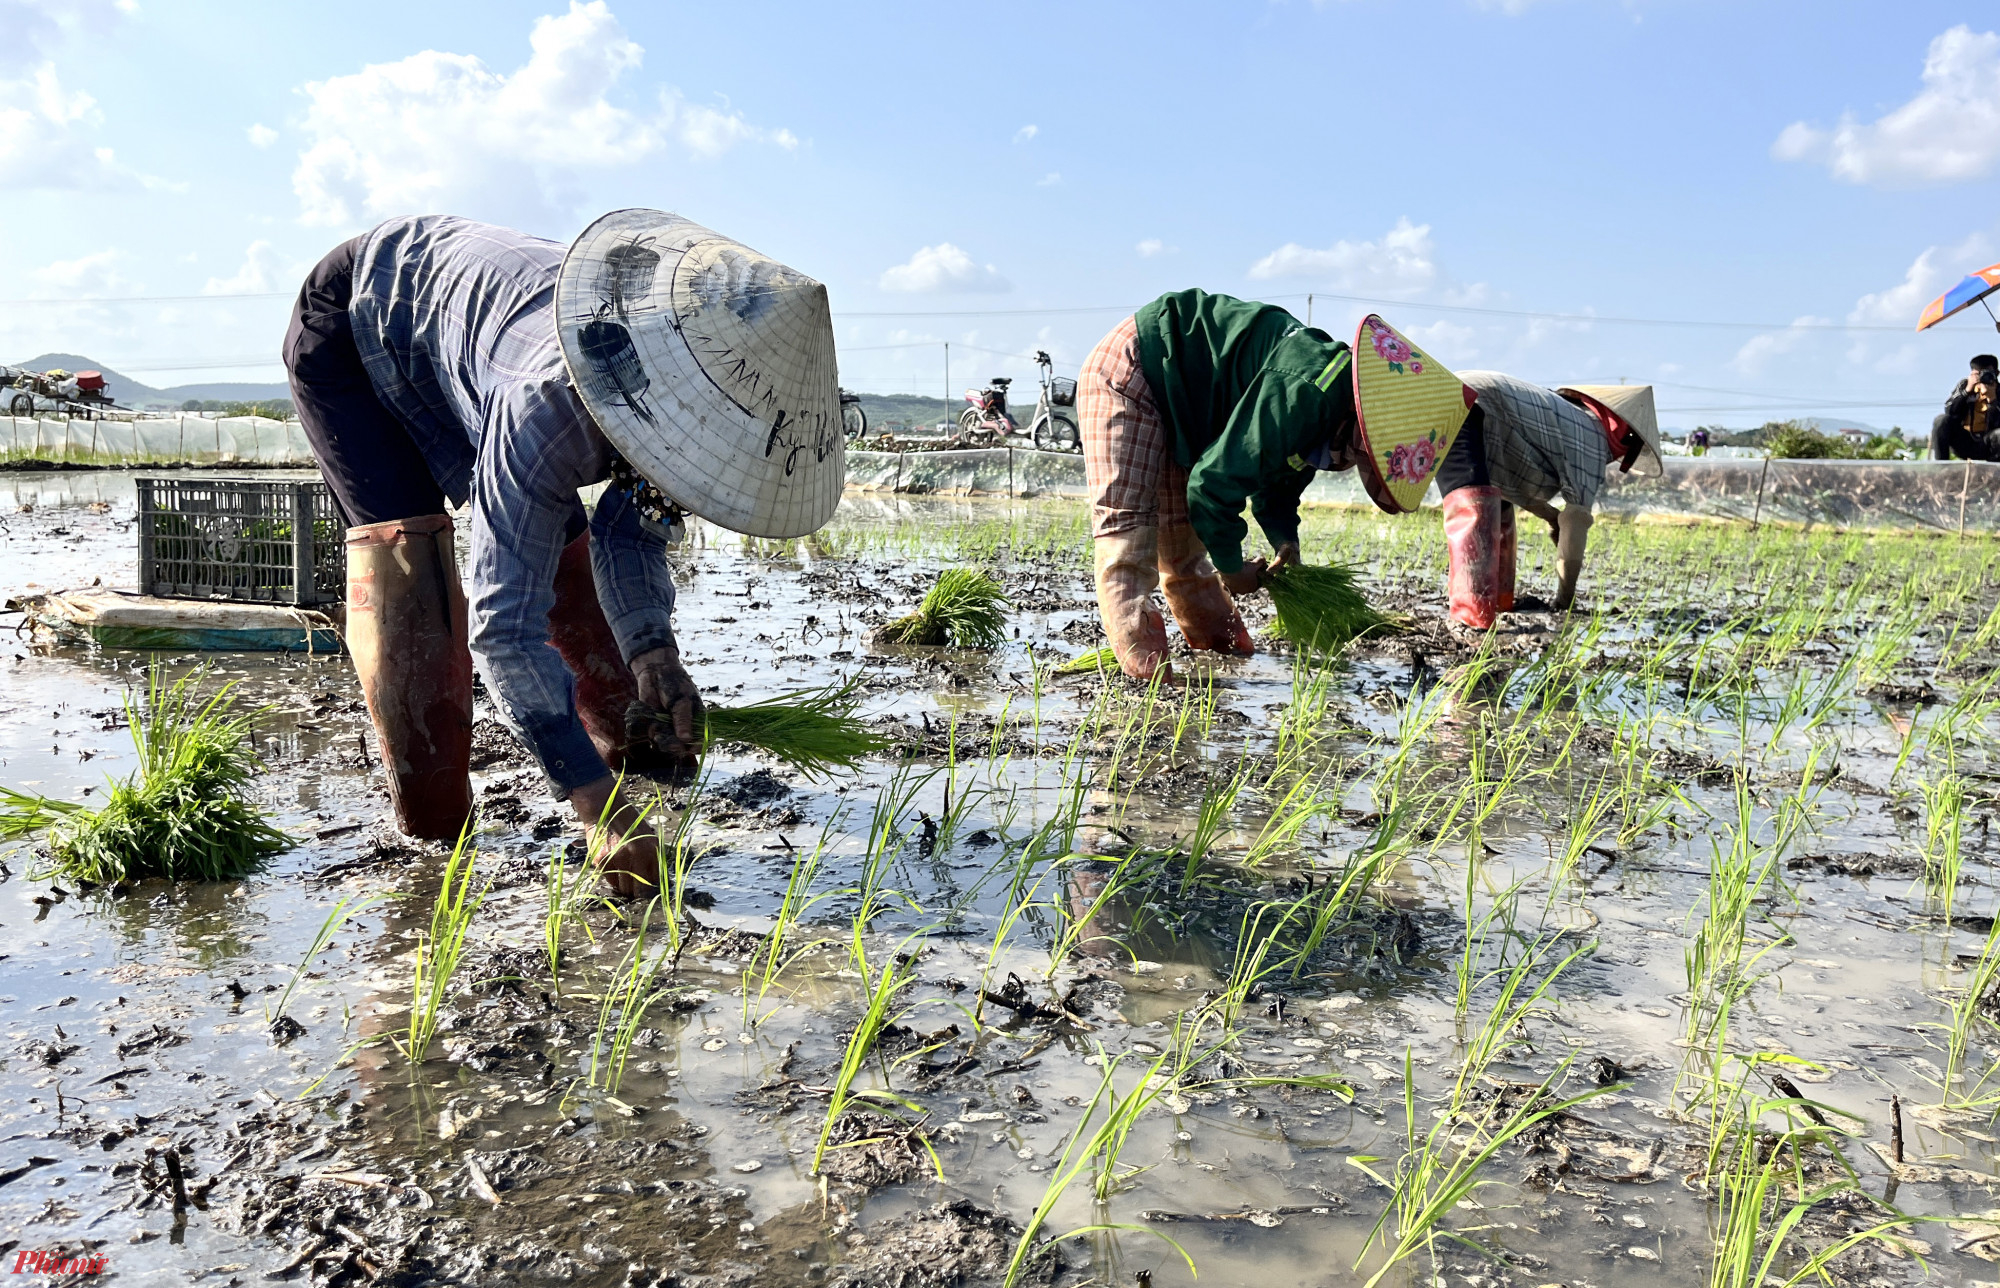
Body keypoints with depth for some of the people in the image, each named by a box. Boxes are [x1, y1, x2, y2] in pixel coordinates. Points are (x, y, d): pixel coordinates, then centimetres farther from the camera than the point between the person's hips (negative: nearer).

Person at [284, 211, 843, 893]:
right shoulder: (547, 407, -47)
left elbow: (630, 527, -8)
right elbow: (504, 621, -45)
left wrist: (652, 651, -27)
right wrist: (600, 805, -49)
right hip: (354, 320, -6)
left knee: (559, 539, 5)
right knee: (403, 550, -21)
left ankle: (627, 745, 21)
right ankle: (429, 806, -10)